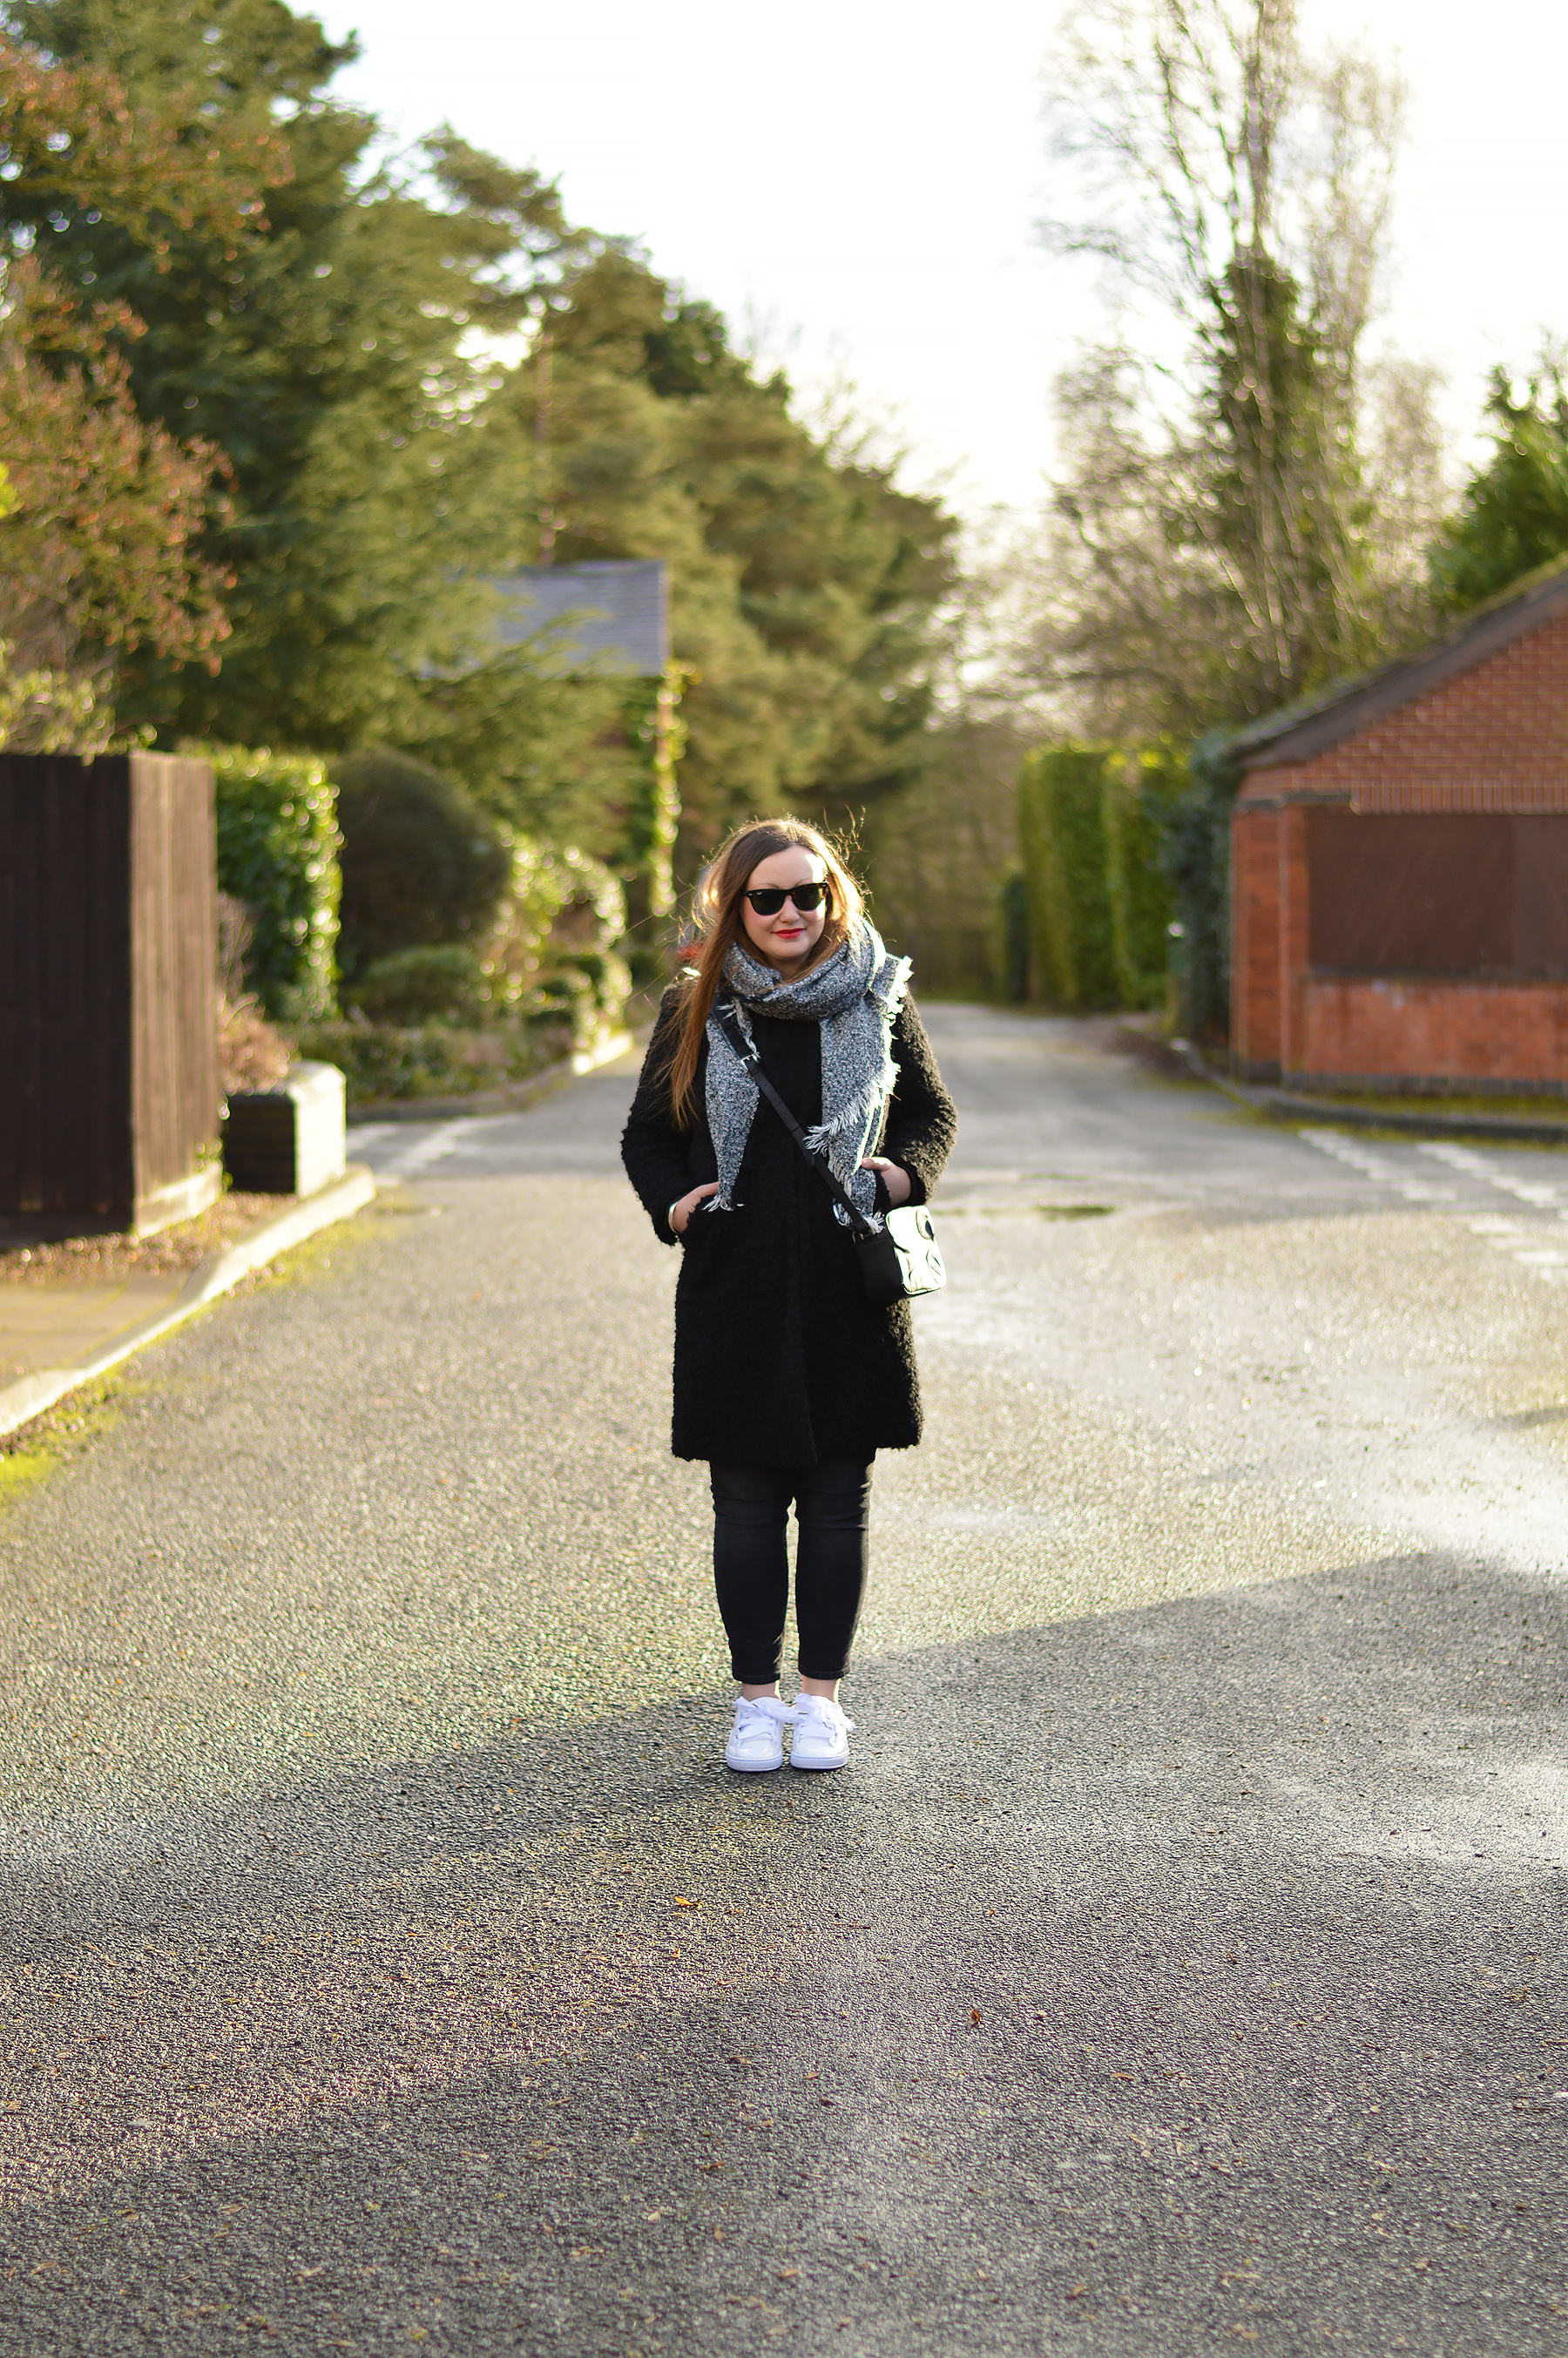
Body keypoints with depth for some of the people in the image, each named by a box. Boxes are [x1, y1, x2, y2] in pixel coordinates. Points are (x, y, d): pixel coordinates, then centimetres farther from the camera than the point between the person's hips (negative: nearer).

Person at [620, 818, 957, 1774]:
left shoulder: (878, 998, 4)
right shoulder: (698, 1009, 3)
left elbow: (934, 1113, 13)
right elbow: (648, 1133, 12)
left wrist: (902, 1174, -6)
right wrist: (673, 1203, -7)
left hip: (851, 1289, 0)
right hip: (736, 1292, 0)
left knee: (839, 1500, 5)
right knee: (746, 1501, 4)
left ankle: (822, 1696, 16)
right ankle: (757, 1698, 14)